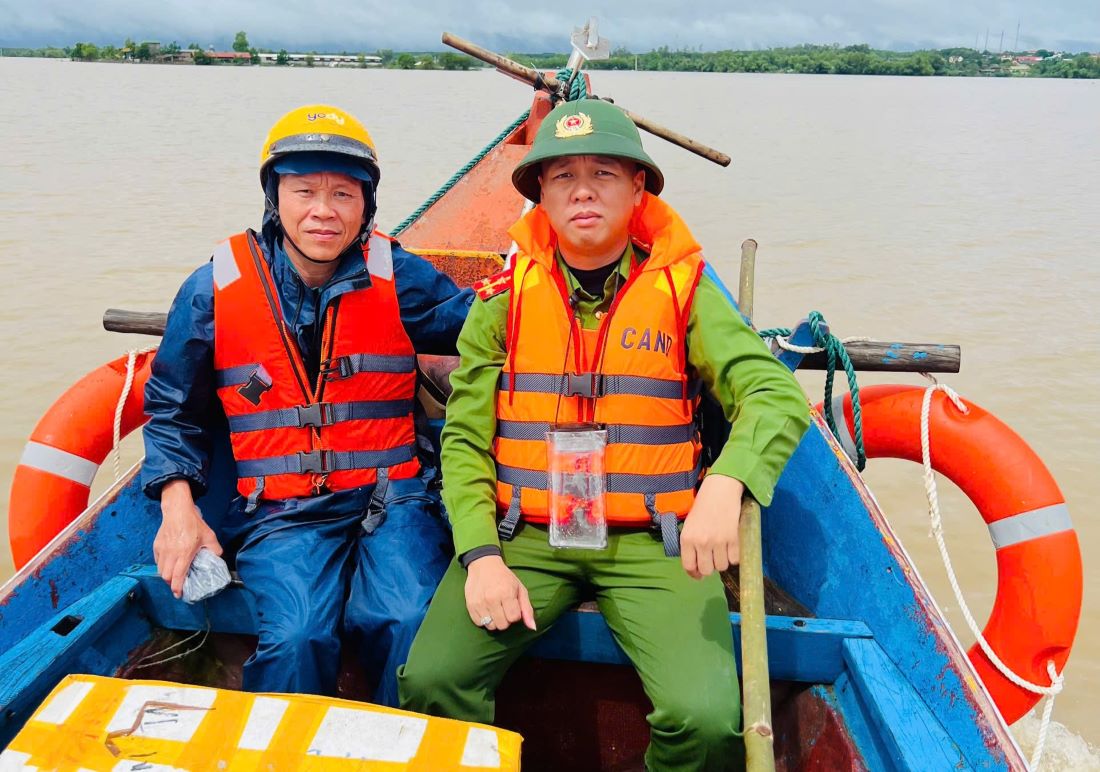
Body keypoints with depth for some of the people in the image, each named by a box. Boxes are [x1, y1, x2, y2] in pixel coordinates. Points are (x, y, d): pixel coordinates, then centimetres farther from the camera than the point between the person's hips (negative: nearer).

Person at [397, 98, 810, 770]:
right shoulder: (503, 302, 6)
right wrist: (481, 555, -9)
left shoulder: (683, 292, 2)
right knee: (432, 678, -19)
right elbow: (465, 440, 6)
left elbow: (777, 394, -9)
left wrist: (725, 485, -30)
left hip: (653, 544, -1)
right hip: (525, 537, 1)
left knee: (707, 718, -20)